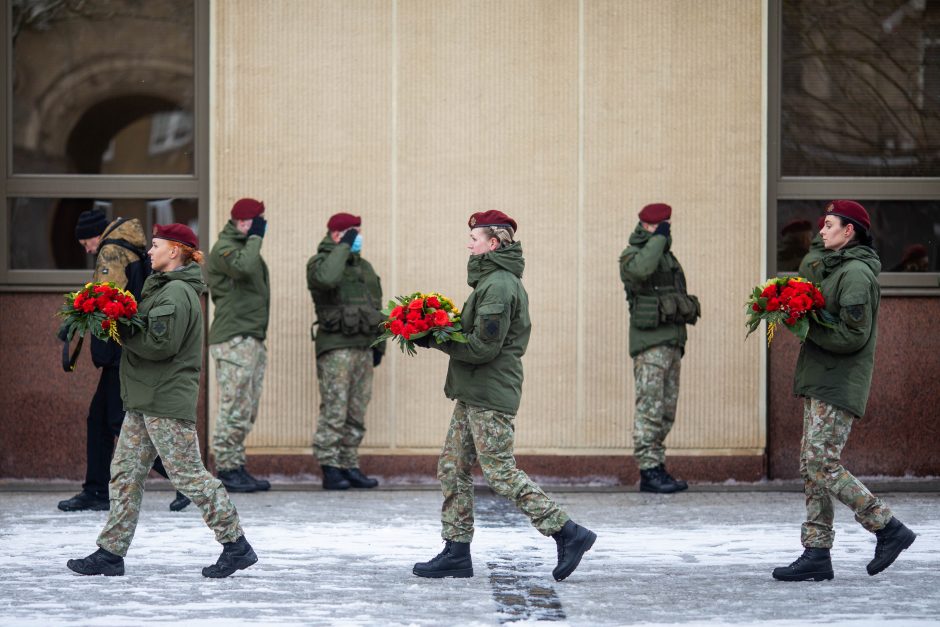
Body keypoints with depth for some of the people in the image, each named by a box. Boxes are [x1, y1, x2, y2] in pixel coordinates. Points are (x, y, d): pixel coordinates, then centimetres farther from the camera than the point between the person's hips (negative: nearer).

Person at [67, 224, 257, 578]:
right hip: (144, 400, 11)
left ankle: (236, 546, -1)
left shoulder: (178, 292, -14)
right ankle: (111, 553, 10)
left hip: (168, 401, -11)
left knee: (188, 475, -8)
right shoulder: (161, 287, 20)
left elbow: (160, 344, -23)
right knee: (125, 473, 8)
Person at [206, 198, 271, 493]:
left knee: (247, 411, 10)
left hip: (253, 339, 10)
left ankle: (237, 468, 13)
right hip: (234, 340, -10)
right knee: (234, 408, -11)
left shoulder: (247, 247, 22)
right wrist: (255, 237, -14)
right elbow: (244, 267, -28)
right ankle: (226, 470, -9)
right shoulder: (223, 249, -7)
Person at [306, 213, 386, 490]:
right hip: (335, 348, -7)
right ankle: (330, 470, -9)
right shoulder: (320, 262, -3)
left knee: (357, 413, 7)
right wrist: (344, 247, -17)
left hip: (363, 349, 7)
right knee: (334, 411, -10)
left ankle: (350, 467, 11)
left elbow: (376, 307, 24)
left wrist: (379, 345, 19)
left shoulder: (364, 266, 20)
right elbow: (327, 278, -28)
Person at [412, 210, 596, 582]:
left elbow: (484, 346, -21)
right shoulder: (495, 280, 17)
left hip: (490, 395, -11)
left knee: (500, 472, -9)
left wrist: (436, 340, -13)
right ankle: (456, 554, 13)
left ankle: (568, 534, -5)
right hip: (474, 394, 11)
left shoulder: (499, 285, -16)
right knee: (452, 469, 10)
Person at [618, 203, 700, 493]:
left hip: (672, 342, 8)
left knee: (667, 411, 7)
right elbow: (641, 270, -29)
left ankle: (657, 468, 10)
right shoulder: (632, 256, -4)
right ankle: (649, 471, -13)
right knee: (650, 409, -11)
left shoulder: (668, 257, 21)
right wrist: (658, 237, -17)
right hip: (649, 342, -8)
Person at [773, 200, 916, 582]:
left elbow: (853, 335, -21)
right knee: (811, 466, 7)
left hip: (839, 386, -10)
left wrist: (806, 324, -15)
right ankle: (816, 554, 8)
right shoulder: (834, 268, 18)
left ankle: (888, 528, -5)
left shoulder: (856, 272, -15)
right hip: (820, 382, 10)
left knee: (822, 464, -13)